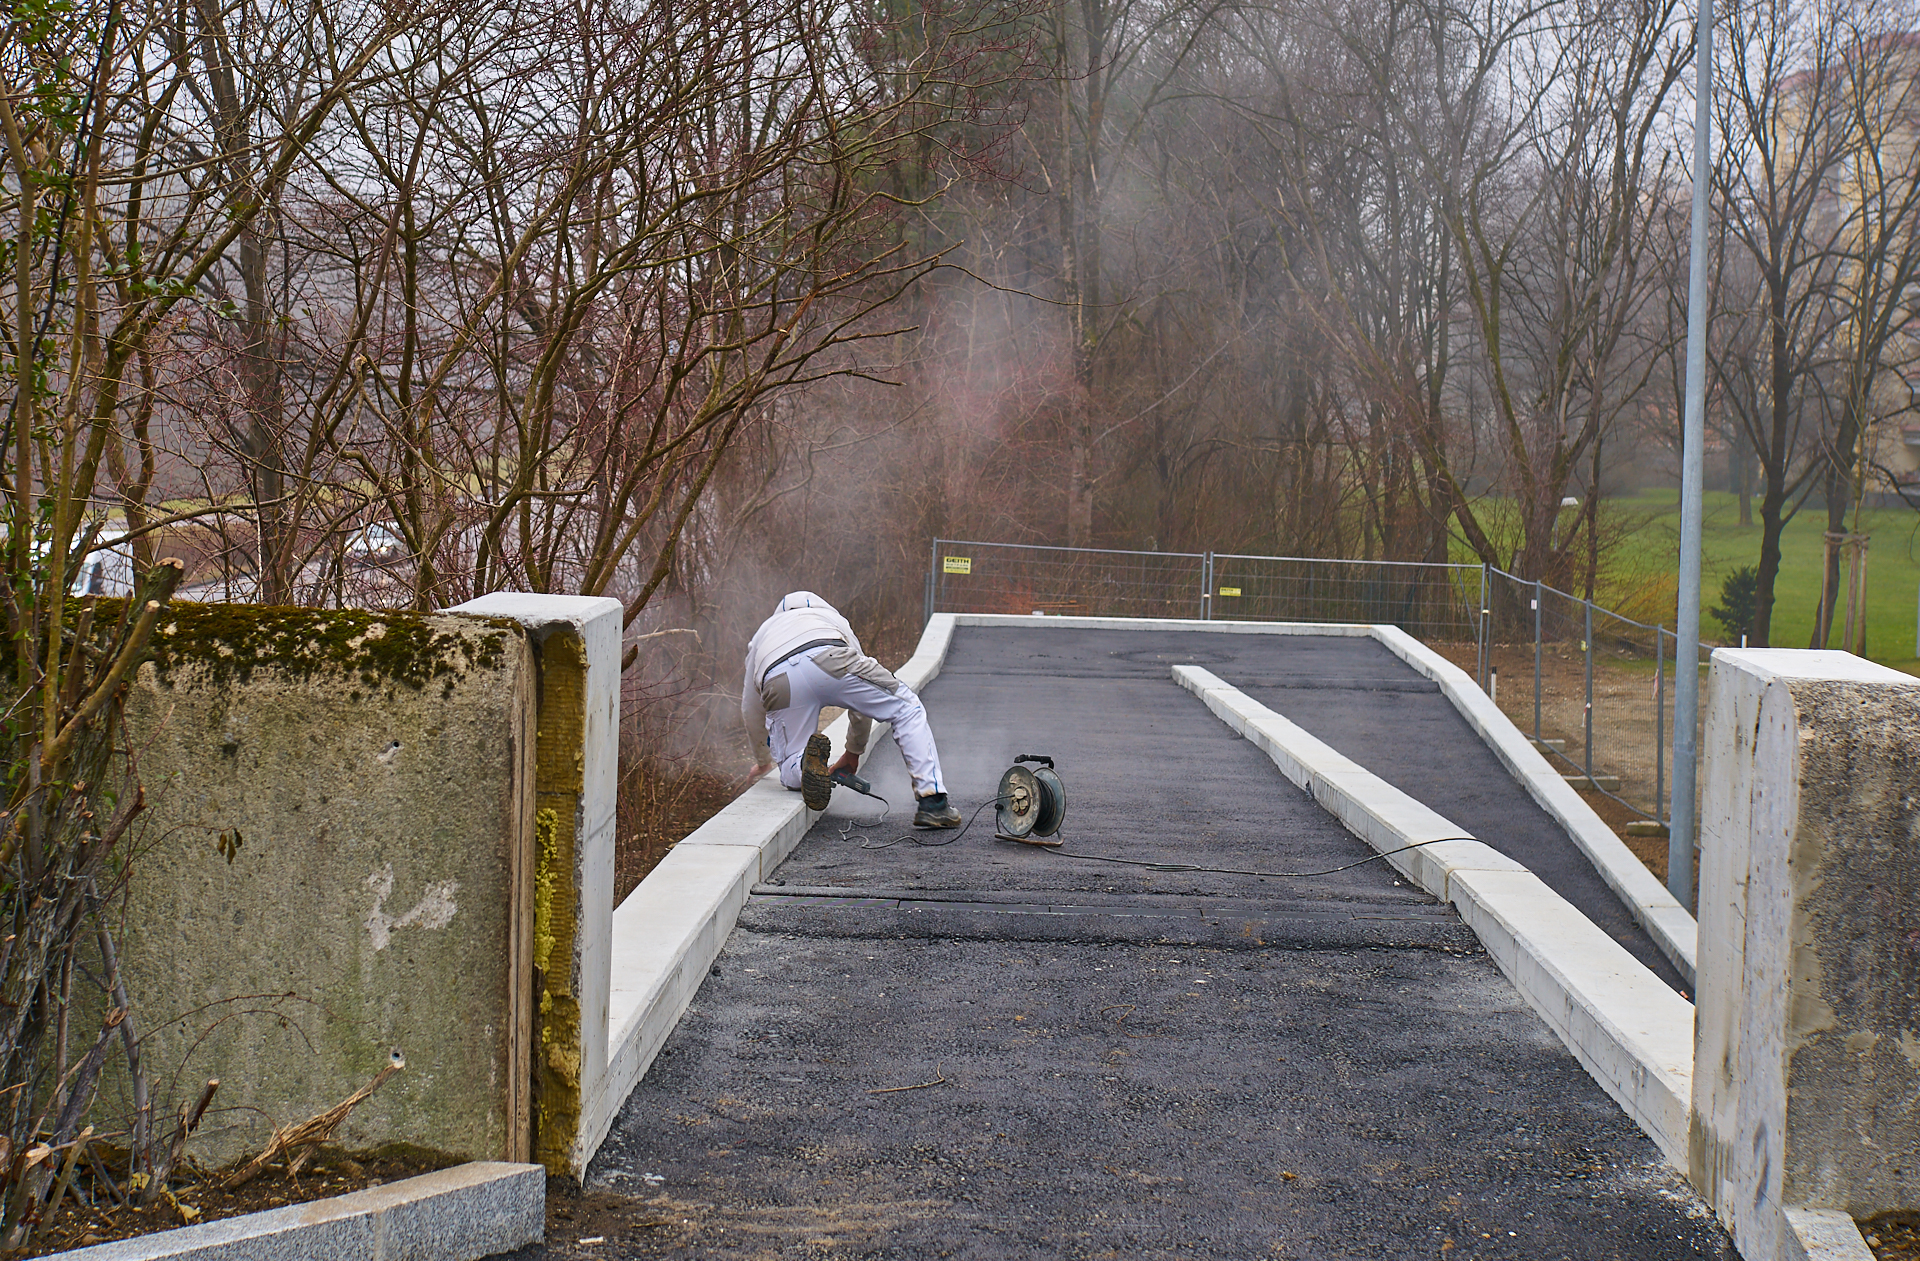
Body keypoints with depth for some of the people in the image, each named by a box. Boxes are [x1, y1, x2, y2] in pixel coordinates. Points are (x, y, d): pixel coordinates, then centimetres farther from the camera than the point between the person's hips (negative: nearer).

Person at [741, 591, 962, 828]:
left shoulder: (762, 633, 45)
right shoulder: (833, 618, 44)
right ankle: (932, 803, 5)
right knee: (907, 709, 18)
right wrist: (854, 752, 60)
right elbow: (865, 699, 46)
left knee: (791, 774, 19)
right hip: (830, 664, -1)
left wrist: (762, 761, 67)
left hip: (778, 681, 1)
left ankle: (806, 764, -19)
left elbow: (751, 713, 50)